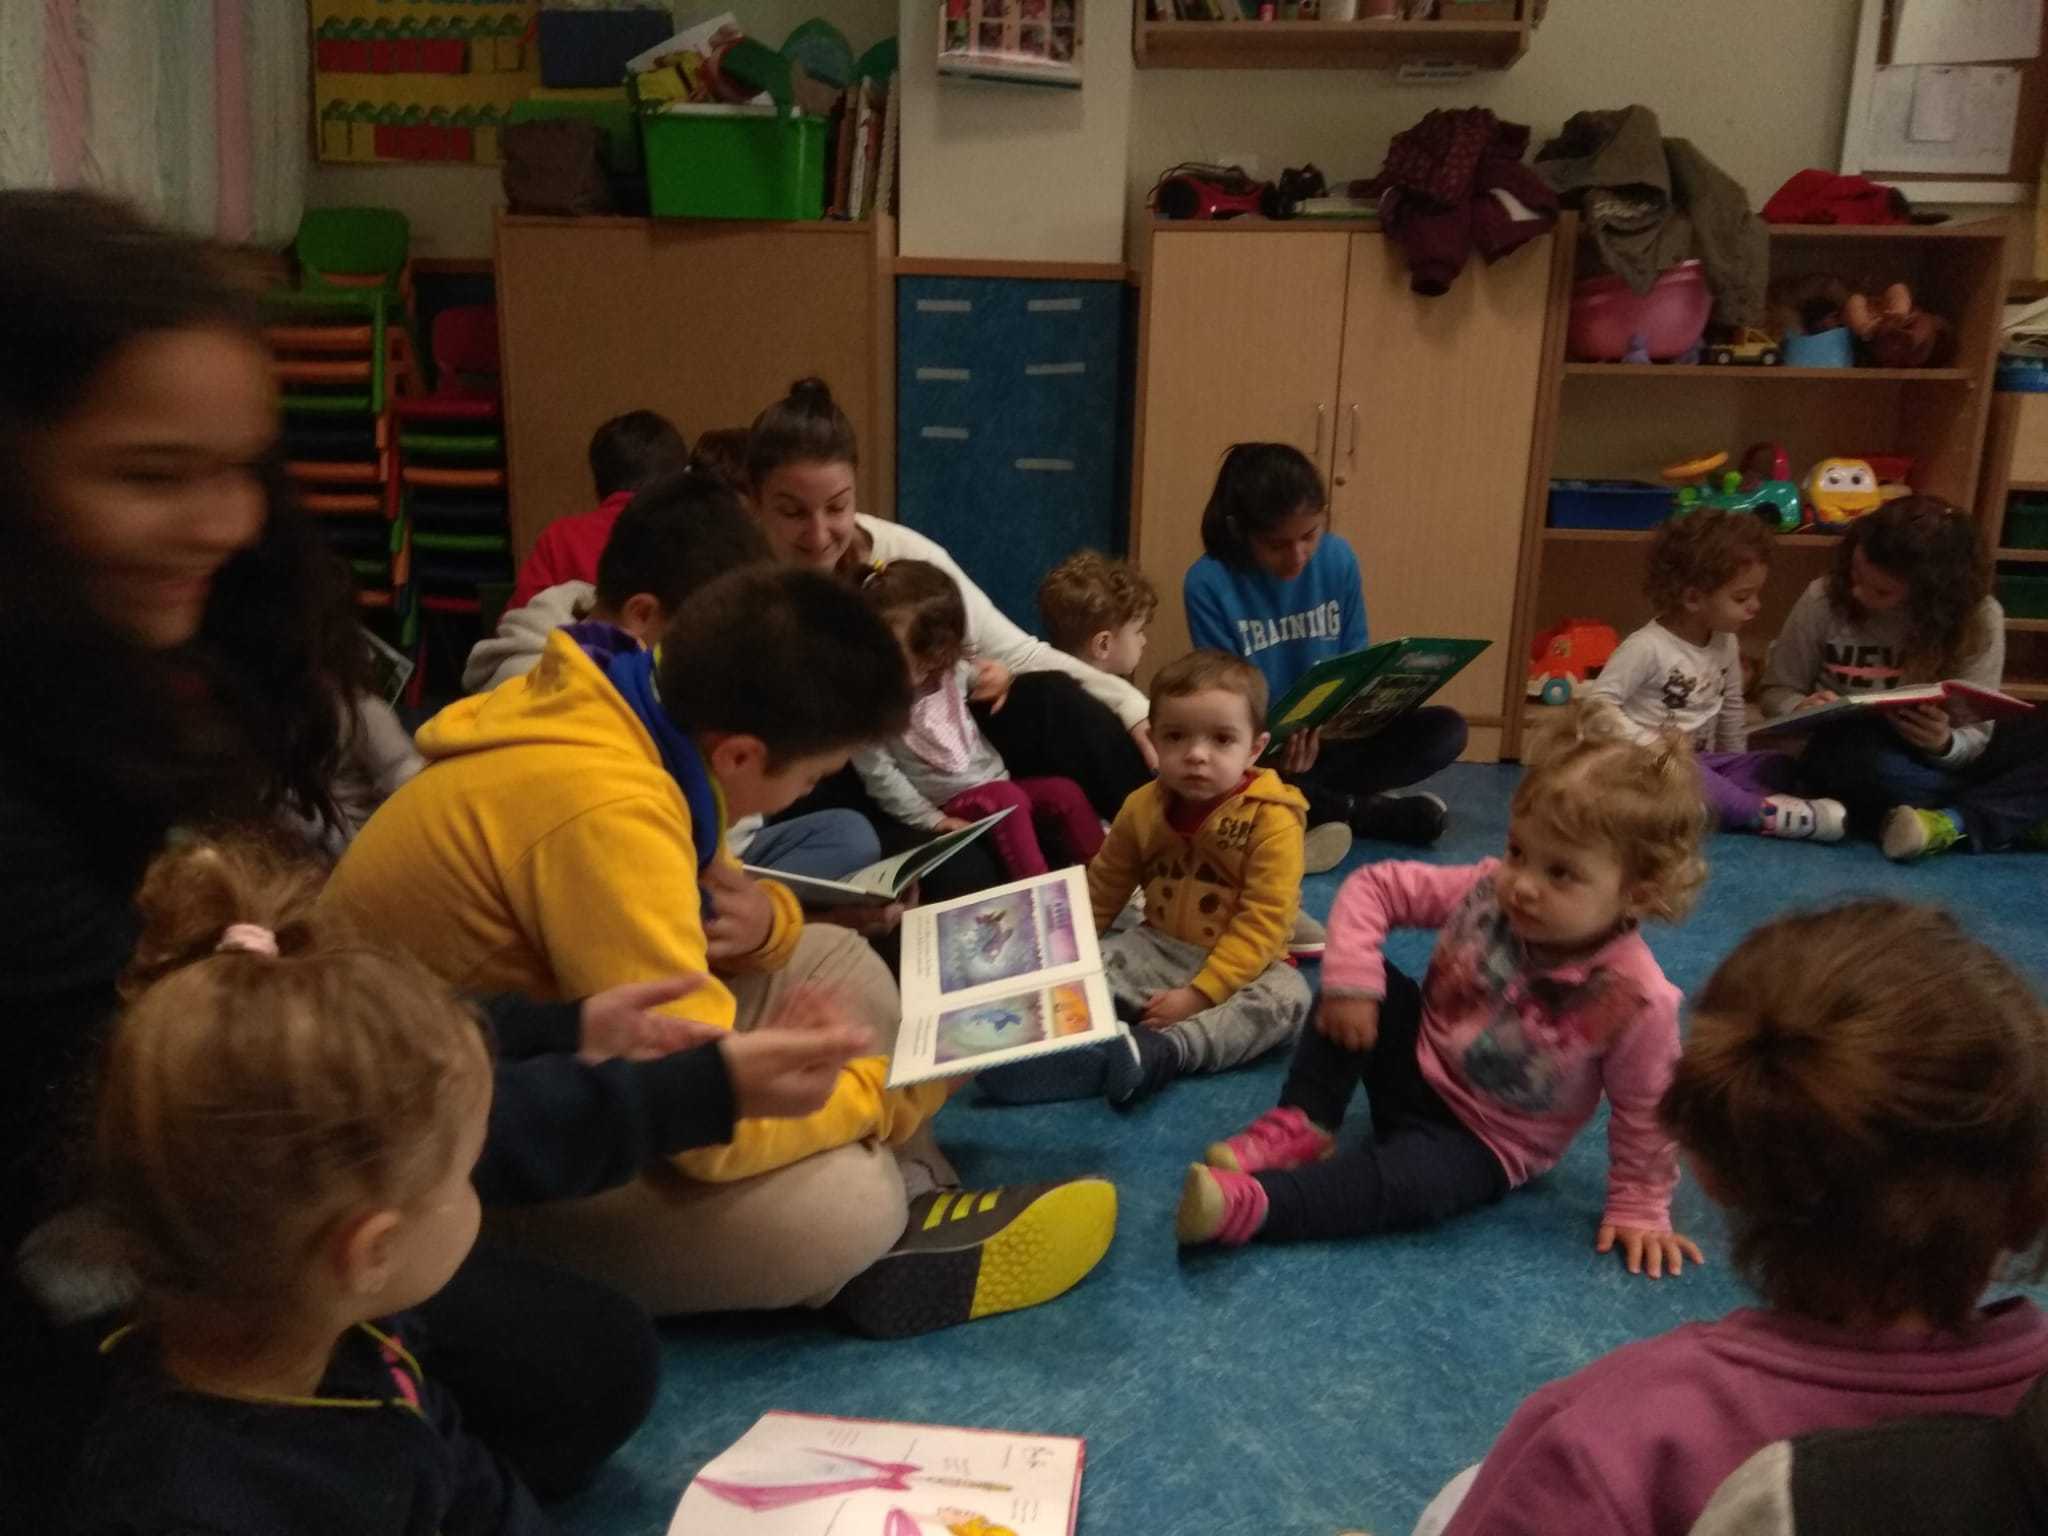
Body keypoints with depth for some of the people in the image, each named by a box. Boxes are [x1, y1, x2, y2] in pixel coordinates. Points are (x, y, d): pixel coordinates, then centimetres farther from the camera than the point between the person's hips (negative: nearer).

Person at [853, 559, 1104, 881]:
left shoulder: (952, 671, 1)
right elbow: (879, 774, -17)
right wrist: (931, 819, -21)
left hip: (995, 784, 6)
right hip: (949, 803, -6)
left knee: (1065, 792, -11)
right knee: (1007, 799, -32)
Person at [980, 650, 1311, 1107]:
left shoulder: (1272, 820, -17)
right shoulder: (1142, 808, -1)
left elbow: (1263, 922, -22)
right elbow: (1103, 888, 13)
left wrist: (1200, 993, -27)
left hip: (1239, 964, -4)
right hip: (1158, 950, 5)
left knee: (1288, 997, -34)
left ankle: (1164, 1050, -47)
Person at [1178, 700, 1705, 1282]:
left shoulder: (1636, 998, -29)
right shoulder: (1485, 890, -18)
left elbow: (1645, 1113, -15)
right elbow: (1374, 886, -11)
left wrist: (1639, 1209, -8)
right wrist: (1352, 981, -23)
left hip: (1482, 1142, -4)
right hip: (1416, 1063, 5)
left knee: (1401, 1182, -33)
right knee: (1357, 980, -17)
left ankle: (1250, 1204, -37)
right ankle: (1303, 1124, -13)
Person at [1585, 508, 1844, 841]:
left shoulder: (1725, 644, 6)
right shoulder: (1648, 646, -18)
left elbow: (1732, 709, 18)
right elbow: (1599, 702, -21)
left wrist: (1736, 765, 12)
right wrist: (1649, 744, -24)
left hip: (1702, 759, 8)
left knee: (1779, 766, -8)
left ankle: (1731, 804, -36)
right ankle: (1763, 811, -41)